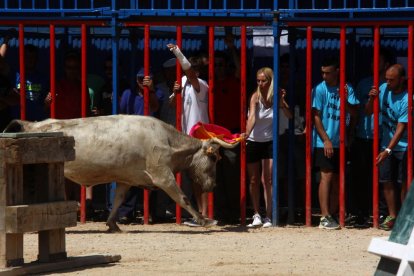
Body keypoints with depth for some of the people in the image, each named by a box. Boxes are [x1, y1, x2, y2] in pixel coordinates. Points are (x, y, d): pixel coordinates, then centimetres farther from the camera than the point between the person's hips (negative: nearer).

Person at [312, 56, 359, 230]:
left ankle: (333, 215, 14)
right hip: (324, 142, -4)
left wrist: (345, 101, -18)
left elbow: (354, 114, 1)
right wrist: (326, 140, -12)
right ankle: (325, 217, -14)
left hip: (340, 142, 4)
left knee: (337, 179, 7)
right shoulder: (320, 89, -4)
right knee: (327, 176, -11)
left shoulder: (347, 89, 6)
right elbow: (316, 116, -6)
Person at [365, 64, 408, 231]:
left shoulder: (406, 99, -20)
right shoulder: (384, 89, -2)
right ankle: (392, 216, 11)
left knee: (404, 183, -2)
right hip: (387, 144, 6)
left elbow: (401, 128, -22)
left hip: (403, 147, -5)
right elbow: (369, 111, 7)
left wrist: (388, 150, -26)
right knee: (387, 181, 4)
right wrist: (372, 99, -15)